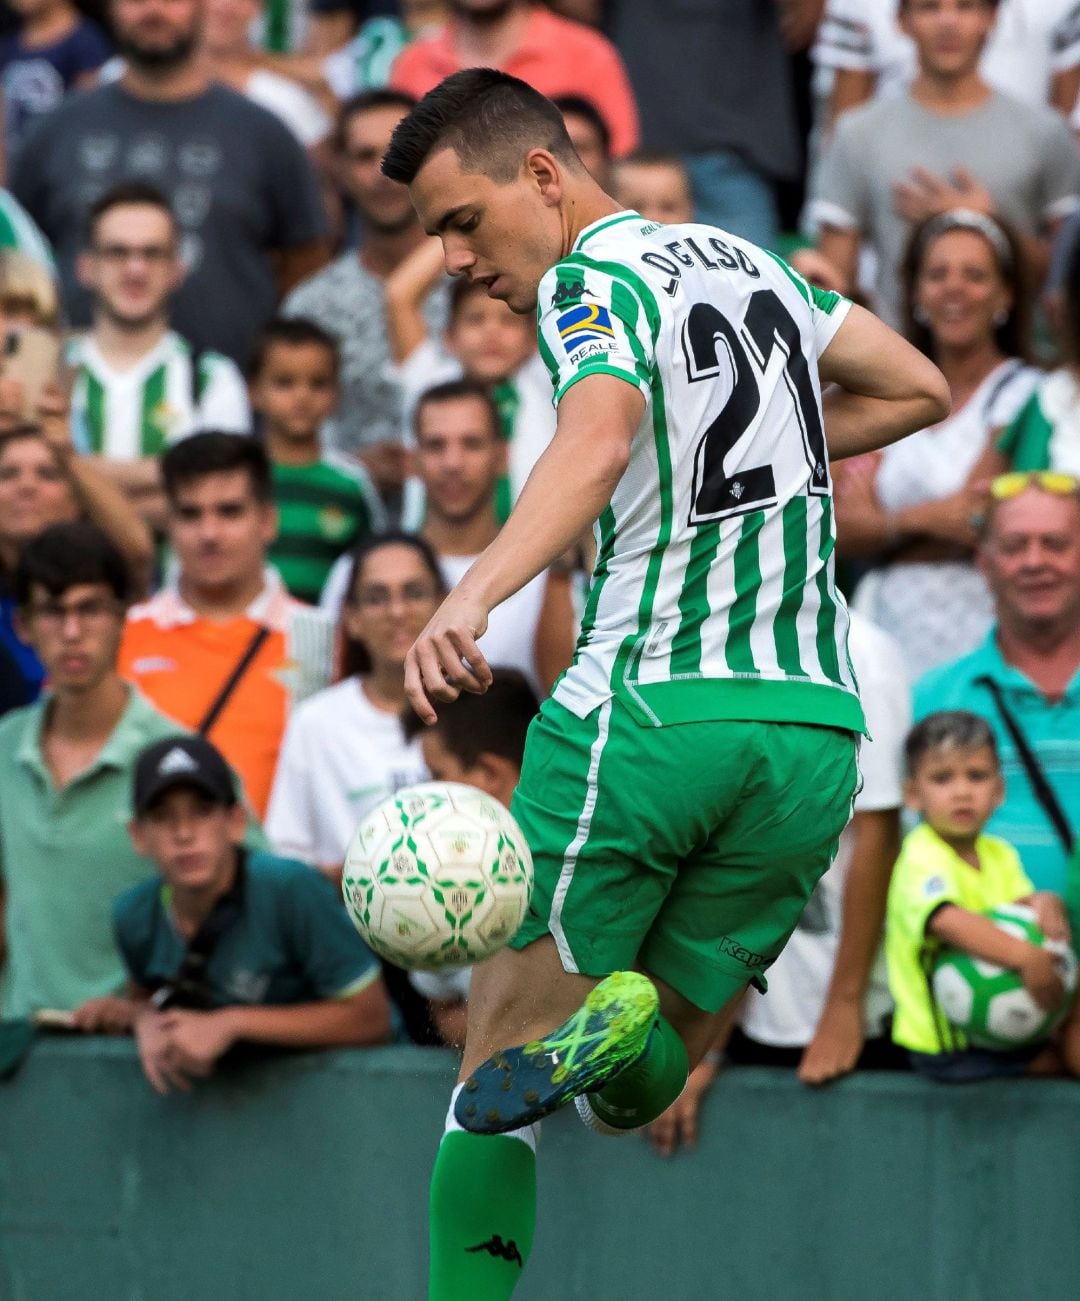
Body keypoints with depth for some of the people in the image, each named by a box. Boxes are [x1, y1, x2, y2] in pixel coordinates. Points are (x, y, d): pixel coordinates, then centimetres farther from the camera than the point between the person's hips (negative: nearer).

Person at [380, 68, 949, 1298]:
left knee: (495, 1072, 2)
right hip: (816, 726, 7)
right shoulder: (742, 260, 17)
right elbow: (917, 387, 29)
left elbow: (599, 437, -29)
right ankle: (626, 1039, -21)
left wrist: (471, 597, -44)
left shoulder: (594, 277, -6)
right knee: (637, 1090, 11)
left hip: (648, 712, -7)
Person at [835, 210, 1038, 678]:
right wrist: (928, 518, -9)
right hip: (886, 631, 4)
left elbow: (983, 527, -10)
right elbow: (839, 529, 7)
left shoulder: (1020, 393, -1)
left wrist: (879, 522, 1)